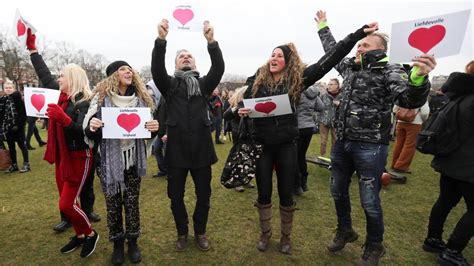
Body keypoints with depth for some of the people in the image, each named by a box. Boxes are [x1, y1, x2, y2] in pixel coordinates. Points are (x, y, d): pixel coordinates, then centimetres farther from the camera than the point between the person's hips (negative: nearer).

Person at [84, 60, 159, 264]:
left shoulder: (141, 98, 2)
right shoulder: (101, 98, -5)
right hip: (109, 161, -1)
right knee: (113, 204, 11)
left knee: (132, 203, 11)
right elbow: (90, 134, -3)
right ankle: (117, 243, 31)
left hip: (133, 161, 2)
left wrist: (154, 128, -16)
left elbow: (147, 130, 7)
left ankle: (132, 241, 30)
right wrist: (92, 127, -27)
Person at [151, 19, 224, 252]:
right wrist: (161, 40, -24)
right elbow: (157, 69, -11)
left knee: (203, 195, 11)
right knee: (176, 196, 11)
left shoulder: (203, 84, 9)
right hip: (177, 149, 0)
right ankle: (182, 233, 34)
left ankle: (200, 232, 33)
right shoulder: (170, 84, 8)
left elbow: (219, 69, -8)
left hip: (201, 148, 1)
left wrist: (211, 42, -22)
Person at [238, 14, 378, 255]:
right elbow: (243, 106, 10)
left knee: (286, 195, 11)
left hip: (286, 146, 0)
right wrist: (241, 112, -14)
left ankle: (286, 237, 34)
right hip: (261, 145, 1)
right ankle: (265, 234, 35)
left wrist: (358, 34, -4)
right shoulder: (257, 80, 2)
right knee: (264, 194, 12)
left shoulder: (298, 79, -1)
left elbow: (329, 60, -3)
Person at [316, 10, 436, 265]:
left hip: (370, 147, -6)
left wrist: (418, 79, -43)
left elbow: (410, 101, -23)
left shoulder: (390, 71, -8)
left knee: (369, 202, 5)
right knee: (338, 192, 18)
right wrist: (323, 27, 36)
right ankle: (345, 231, 42)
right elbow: (332, 51, 28)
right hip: (342, 143, 7)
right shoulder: (350, 66, 10)